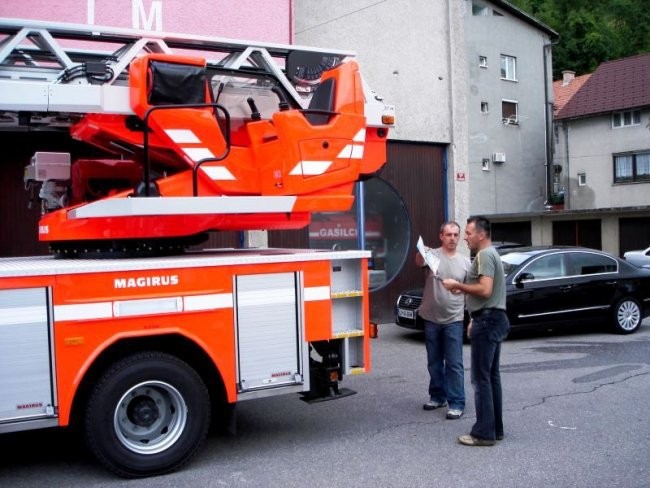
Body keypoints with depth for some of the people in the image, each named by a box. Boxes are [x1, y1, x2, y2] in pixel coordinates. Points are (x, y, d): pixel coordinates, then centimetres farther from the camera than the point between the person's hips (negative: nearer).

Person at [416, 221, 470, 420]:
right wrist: (421, 253, -50)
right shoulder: (432, 255, -3)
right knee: (434, 362, 14)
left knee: (454, 364, -1)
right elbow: (419, 262, -27)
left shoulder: (465, 262, 3)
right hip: (431, 319, 1)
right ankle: (437, 396, 29)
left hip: (453, 320, -1)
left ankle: (456, 403, 6)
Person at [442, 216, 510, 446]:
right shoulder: (490, 253, 20)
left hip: (488, 321, -11)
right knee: (492, 376, 13)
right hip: (493, 319, 11)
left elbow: (485, 290, -24)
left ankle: (484, 433, -5)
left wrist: (457, 285, -14)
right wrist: (476, 320, 23)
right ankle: (495, 428, 18)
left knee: (481, 378, -8)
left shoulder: (484, 255, -13)